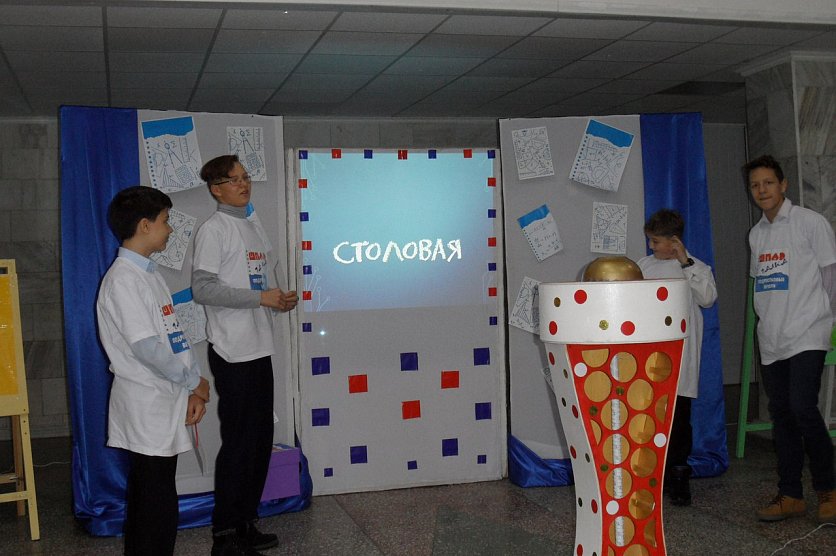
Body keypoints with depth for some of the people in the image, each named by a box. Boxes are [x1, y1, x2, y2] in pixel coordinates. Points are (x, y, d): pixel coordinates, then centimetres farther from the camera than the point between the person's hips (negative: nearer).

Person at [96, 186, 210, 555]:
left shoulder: (148, 273, 15)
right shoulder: (124, 279, -15)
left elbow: (174, 335, 14)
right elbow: (146, 348, -20)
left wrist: (193, 391, 6)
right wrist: (195, 381, -9)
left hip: (166, 401, 9)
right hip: (147, 405, -9)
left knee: (151, 499, 14)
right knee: (157, 502, -5)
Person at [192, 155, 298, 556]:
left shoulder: (254, 225, 17)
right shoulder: (214, 229, -8)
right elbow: (203, 288, -16)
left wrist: (281, 299, 4)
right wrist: (261, 297, -18)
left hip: (259, 348, 8)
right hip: (232, 352, -8)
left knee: (261, 440, 12)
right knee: (239, 442, -4)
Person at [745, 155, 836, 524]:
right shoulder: (756, 234, 14)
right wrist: (771, 318, 13)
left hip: (806, 336, -6)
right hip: (771, 338, 7)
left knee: (803, 409, -17)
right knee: (781, 414, 8)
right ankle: (790, 496, 16)